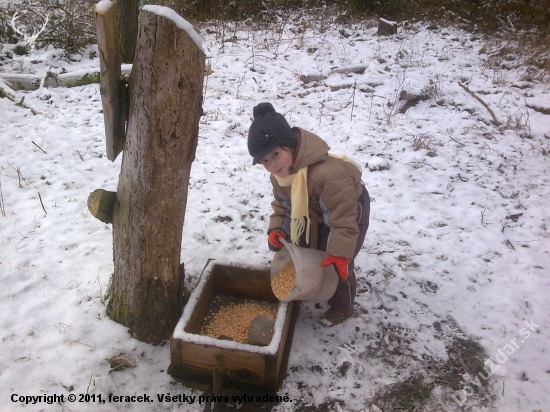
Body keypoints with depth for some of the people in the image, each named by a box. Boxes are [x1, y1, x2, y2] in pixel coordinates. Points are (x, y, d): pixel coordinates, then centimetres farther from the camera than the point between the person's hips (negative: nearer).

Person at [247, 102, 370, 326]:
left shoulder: (328, 173, -44)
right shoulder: (279, 173, -17)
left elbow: (344, 217, -37)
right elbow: (281, 203, 0)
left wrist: (340, 253, -34)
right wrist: (276, 228, -15)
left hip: (349, 210, -7)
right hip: (315, 214, 8)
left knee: (338, 264, -4)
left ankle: (341, 307, 24)